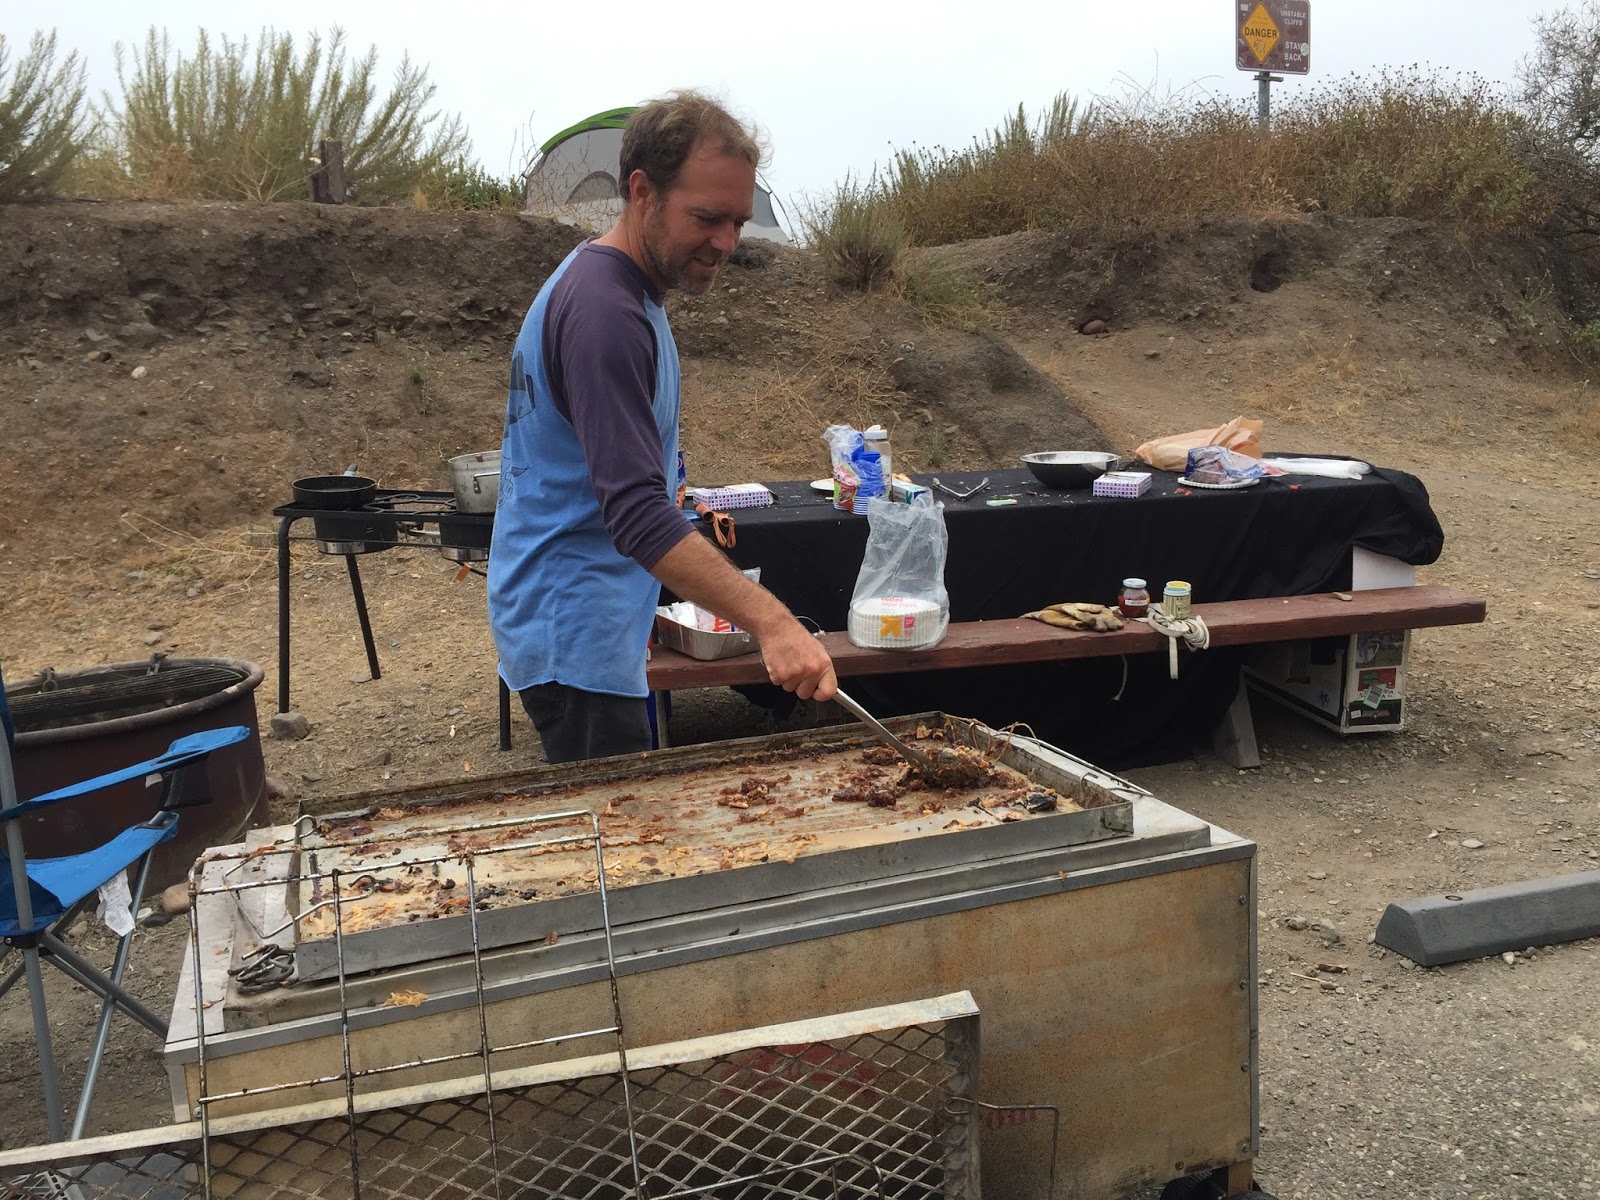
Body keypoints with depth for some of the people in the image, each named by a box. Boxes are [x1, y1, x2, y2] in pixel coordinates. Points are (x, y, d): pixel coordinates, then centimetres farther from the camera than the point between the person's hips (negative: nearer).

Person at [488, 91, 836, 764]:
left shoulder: (609, 283, 10)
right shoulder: (603, 310, -23)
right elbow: (638, 513, -33)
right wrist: (772, 624, -39)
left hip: (574, 624, 10)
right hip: (574, 633, -10)